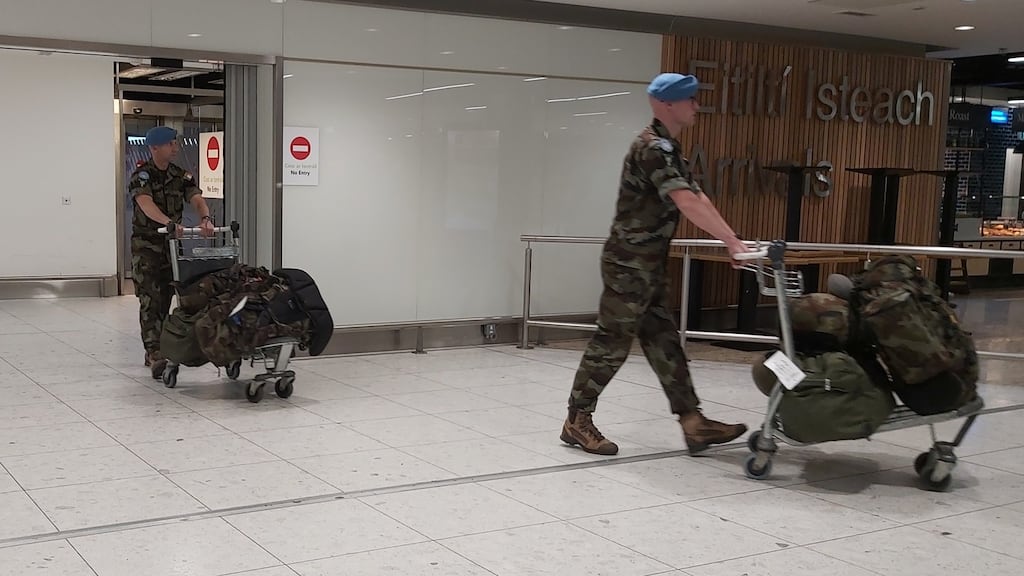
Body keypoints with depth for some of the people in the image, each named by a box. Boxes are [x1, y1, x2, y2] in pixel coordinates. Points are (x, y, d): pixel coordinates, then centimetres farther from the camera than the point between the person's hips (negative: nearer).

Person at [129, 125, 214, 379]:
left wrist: (205, 218, -32)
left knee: (165, 300, 8)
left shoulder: (181, 175, 6)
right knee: (150, 300, -12)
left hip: (172, 243, 5)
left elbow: (197, 199, -9)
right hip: (146, 244, -5)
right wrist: (169, 223, -45)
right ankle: (155, 354, -17)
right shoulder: (142, 175, -10)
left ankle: (154, 352, 19)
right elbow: (146, 203, -28)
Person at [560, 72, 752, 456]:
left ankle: (693, 425, 13)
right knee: (611, 342, -2)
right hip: (629, 264, -10)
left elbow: (698, 197, 11)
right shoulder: (653, 147, -17)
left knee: (664, 344, 9)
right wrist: (731, 241, -29)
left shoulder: (669, 149, 16)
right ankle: (577, 422, 9)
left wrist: (731, 240, 3)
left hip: (649, 266, 10)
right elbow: (687, 202, -28)